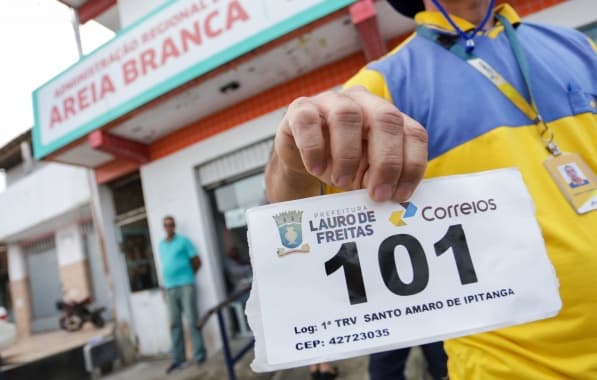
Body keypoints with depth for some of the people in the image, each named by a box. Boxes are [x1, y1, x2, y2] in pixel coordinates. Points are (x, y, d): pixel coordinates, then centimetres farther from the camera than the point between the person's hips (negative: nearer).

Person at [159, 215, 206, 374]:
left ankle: (199, 356, 5)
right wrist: (169, 279, 13)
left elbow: (197, 262, -1)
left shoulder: (183, 241, -1)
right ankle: (178, 359, 13)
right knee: (175, 324, 6)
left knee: (192, 322, -3)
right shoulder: (161, 244, 15)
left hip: (186, 286, -5)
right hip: (169, 288, 5)